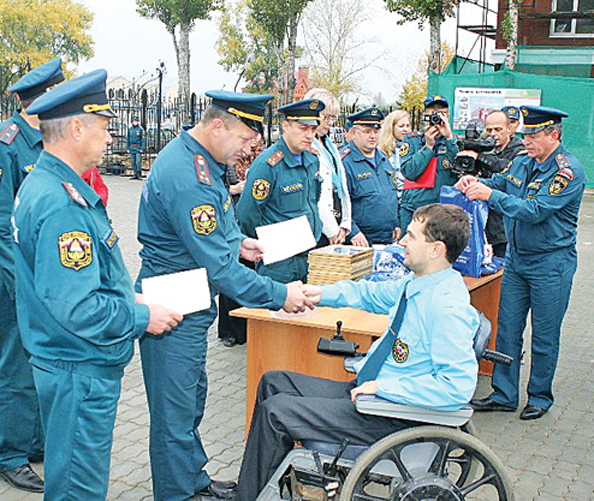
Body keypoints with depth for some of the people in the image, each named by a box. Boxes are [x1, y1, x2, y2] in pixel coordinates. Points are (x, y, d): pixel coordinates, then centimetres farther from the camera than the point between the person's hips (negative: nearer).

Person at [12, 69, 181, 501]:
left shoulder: (43, 183, 9)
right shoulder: (62, 206, -26)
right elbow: (74, 306, -30)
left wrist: (128, 297, 12)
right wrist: (142, 317, -17)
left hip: (73, 363, 10)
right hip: (81, 370, -10)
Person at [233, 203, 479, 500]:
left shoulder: (448, 307, -26)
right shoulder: (419, 283, 3)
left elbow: (458, 388, -32)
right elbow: (373, 294, 21)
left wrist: (383, 387, -27)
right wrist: (322, 293, 7)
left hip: (391, 416, -10)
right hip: (365, 389, 10)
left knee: (274, 410, -11)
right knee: (273, 383, 13)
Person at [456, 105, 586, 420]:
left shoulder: (568, 171, -16)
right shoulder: (523, 163, 6)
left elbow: (535, 211, -25)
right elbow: (499, 183, 15)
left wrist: (489, 194, -27)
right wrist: (475, 183, -8)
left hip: (550, 264, -6)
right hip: (516, 258, 7)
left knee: (545, 336, 6)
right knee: (507, 330, 8)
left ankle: (539, 397, 22)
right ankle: (504, 395, 19)